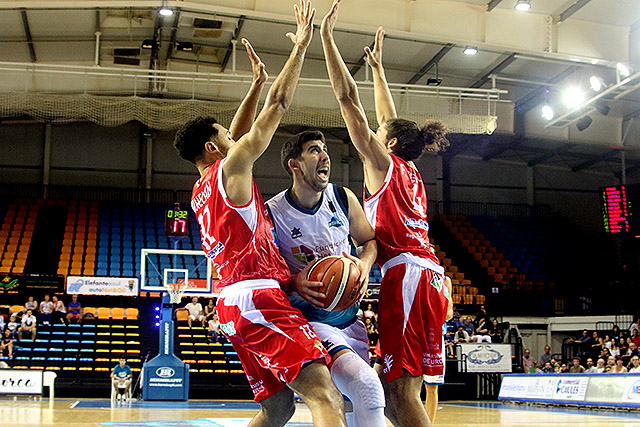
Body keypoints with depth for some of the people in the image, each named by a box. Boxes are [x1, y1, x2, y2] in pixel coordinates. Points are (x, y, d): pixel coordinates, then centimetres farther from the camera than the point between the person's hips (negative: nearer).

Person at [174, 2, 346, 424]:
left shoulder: (200, 192, 22)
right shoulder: (231, 167, -1)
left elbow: (236, 135, 34)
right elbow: (279, 104, 1)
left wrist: (257, 83, 33)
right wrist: (301, 44, 9)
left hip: (234, 302, 10)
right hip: (258, 297, -10)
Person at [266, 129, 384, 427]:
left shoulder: (344, 199, -1)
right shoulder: (271, 213, -14)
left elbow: (369, 240, 14)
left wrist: (364, 264, -9)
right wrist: (293, 283, -26)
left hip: (349, 320, 6)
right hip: (309, 321, -6)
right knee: (367, 388, -27)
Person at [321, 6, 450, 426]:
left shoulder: (384, 163, 3)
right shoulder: (412, 175, 23)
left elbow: (349, 99, 0)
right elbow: (389, 120, 36)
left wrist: (327, 36, 3)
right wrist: (378, 67, 46)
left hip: (407, 274, -9)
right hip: (429, 277, 9)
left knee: (401, 391, -12)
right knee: (392, 390, 9)